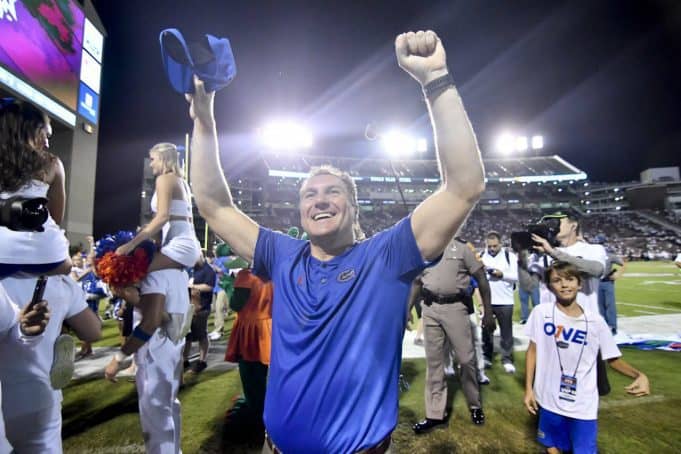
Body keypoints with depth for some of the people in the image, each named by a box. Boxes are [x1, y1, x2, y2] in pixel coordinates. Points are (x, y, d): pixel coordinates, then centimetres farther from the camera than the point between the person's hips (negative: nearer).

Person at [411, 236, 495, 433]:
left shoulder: (463, 247, -2)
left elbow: (482, 280, 0)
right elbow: (417, 282, 15)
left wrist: (488, 312, -3)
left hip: (455, 307, -3)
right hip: (430, 308, 3)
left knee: (466, 359, 5)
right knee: (433, 361, 10)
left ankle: (475, 405, 31)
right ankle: (435, 414, 22)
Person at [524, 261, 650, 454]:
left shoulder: (595, 321, -8)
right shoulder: (541, 313, -11)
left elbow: (613, 359, 2)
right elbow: (532, 351, -2)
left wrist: (639, 375, -18)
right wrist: (528, 388, -2)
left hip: (583, 405, 0)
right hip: (549, 400, 0)